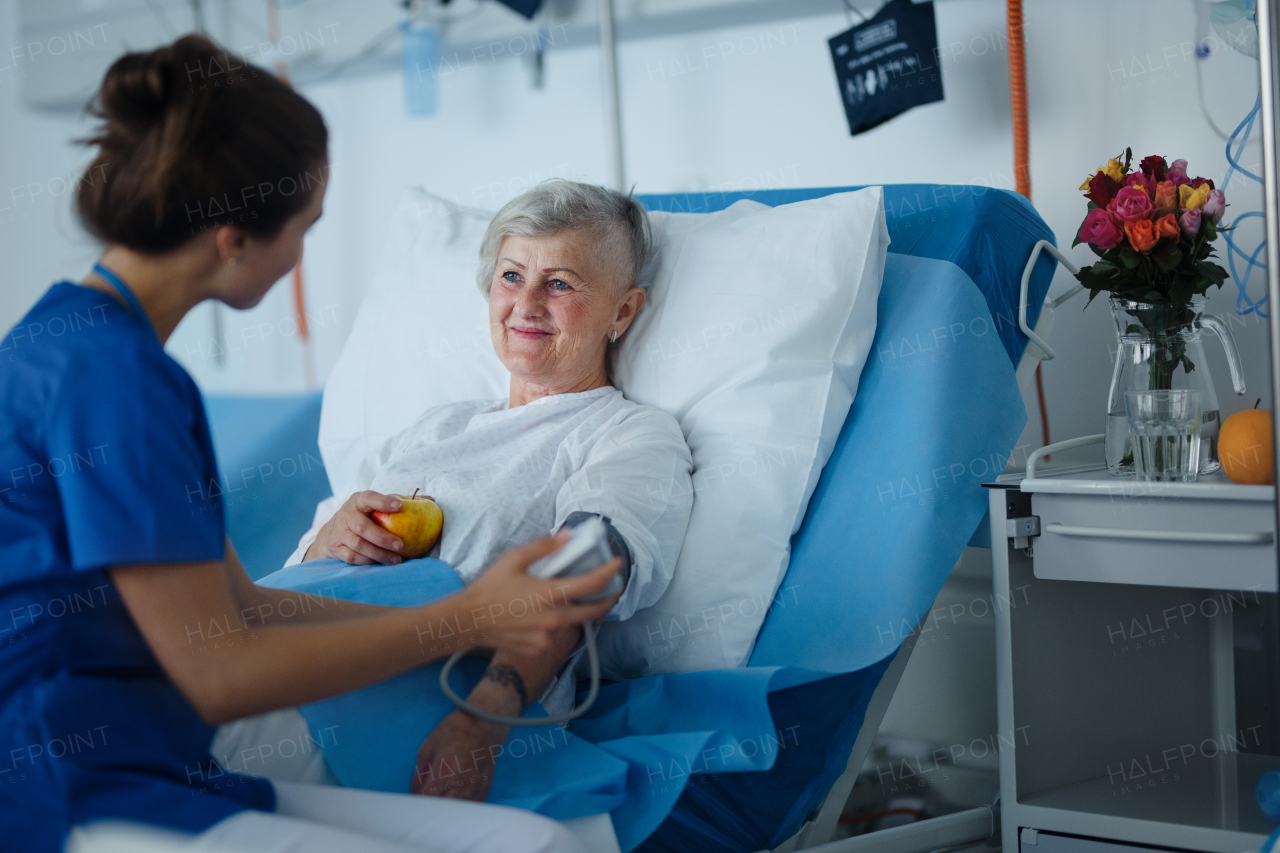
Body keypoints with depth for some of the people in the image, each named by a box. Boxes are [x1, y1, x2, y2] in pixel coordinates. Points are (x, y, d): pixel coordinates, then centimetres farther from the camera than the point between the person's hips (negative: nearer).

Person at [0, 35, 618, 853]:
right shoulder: (103, 365, -15)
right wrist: (464, 620, -5)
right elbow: (217, 672, -14)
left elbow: (238, 602, 17)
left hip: (161, 777, 10)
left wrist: (480, 624, 17)